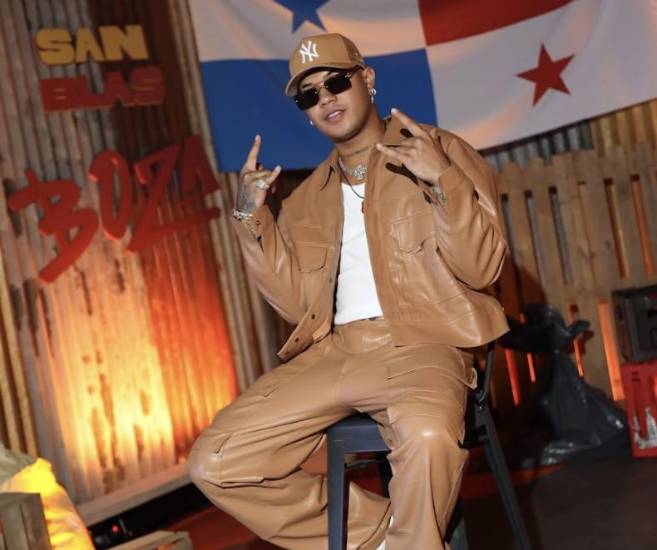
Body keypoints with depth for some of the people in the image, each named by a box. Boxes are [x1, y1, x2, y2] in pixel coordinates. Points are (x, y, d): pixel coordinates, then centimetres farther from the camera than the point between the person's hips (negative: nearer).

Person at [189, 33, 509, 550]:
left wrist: (443, 181, -18)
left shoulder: (441, 151, 7)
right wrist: (252, 216, 4)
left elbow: (482, 269, -3)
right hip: (332, 352, 5)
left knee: (427, 435, -40)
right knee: (215, 464, -12)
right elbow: (294, 302, 13)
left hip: (419, 344, -5)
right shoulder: (307, 197, 21)